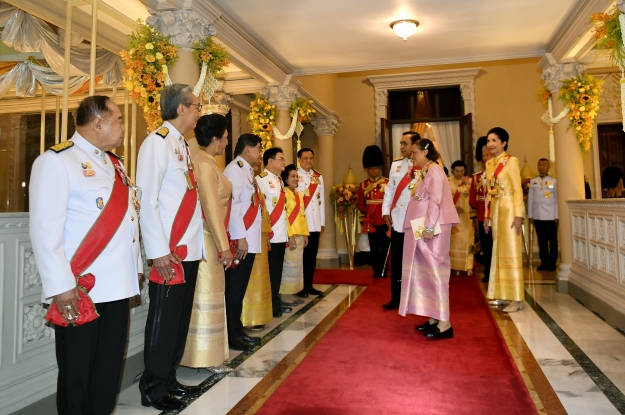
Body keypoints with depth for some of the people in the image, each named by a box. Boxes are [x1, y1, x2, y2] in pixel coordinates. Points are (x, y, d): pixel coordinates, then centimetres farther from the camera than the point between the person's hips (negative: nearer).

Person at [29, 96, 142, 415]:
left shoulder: (114, 164, 17)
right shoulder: (56, 161, -10)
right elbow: (45, 230, -17)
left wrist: (136, 266, 15)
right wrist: (61, 286, -20)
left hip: (118, 286, 8)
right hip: (80, 291, -7)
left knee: (110, 368, 17)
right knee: (77, 373, 9)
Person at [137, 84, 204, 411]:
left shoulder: (182, 145, 15)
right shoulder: (157, 142, -11)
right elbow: (146, 201, -17)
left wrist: (198, 243, 11)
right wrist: (159, 252, -20)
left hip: (190, 250, 8)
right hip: (169, 252, -8)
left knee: (180, 319, 16)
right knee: (163, 321, 3)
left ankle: (168, 379, 31)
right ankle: (153, 390, 20)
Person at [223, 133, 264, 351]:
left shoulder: (247, 171, 18)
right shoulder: (234, 169, -11)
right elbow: (232, 204, -20)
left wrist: (249, 237, 13)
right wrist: (240, 238, -23)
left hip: (251, 240, 9)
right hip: (241, 241, -9)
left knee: (240, 288, 15)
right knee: (234, 288, 0)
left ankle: (238, 331, 25)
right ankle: (232, 336, 9)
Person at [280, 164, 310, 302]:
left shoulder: (299, 194, 16)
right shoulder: (284, 194, -9)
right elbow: (283, 217, -15)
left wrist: (305, 234, 11)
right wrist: (290, 236, -19)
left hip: (300, 235, 8)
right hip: (290, 236, -8)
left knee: (298, 265, 11)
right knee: (289, 266, -4)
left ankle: (292, 293, 19)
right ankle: (285, 294, 4)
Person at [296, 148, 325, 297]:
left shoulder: (319, 177, 13)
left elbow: (322, 199, 13)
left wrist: (322, 220, 10)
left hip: (315, 222, 5)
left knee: (312, 255, 10)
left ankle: (309, 285, 20)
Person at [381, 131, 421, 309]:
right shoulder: (396, 164, 11)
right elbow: (389, 189, 12)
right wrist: (386, 211, 4)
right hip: (397, 220, 5)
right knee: (396, 260, 8)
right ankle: (396, 297, 18)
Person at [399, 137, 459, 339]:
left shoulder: (434, 170, -9)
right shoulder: (425, 172, 19)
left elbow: (436, 200, -19)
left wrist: (429, 227, -24)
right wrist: (424, 227, 15)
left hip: (432, 229, -10)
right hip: (423, 229, 10)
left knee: (435, 270, -8)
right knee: (427, 271, 10)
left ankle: (444, 323, -4)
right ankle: (434, 318, 17)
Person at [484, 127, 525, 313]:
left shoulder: (511, 161, -6)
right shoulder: (489, 164, 13)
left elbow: (518, 190, -11)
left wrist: (518, 215, -18)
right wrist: (487, 215, 14)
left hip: (509, 209, -7)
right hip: (495, 210, 7)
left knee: (511, 252, -6)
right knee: (499, 251, 10)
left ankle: (516, 298, -1)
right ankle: (502, 294, 18)